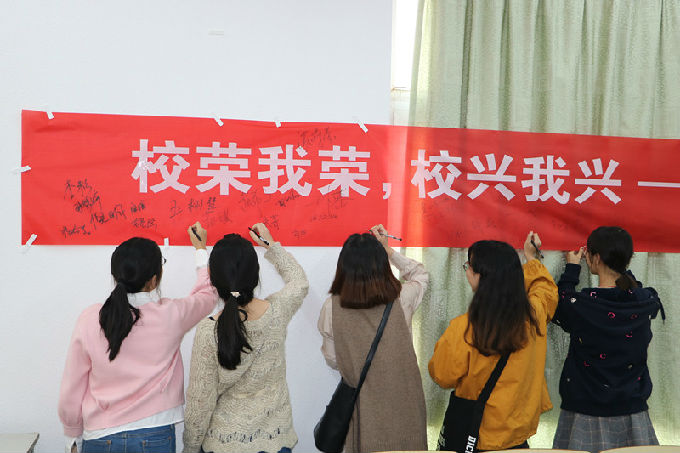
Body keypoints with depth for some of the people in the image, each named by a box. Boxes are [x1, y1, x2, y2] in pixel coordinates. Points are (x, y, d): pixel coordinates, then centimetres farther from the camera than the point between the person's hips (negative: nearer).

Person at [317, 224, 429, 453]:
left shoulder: (331, 308, -14)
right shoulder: (402, 299, -13)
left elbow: (333, 361, -1)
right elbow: (420, 274, 11)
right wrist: (388, 250, 16)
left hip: (363, 404, 0)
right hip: (404, 402, 1)